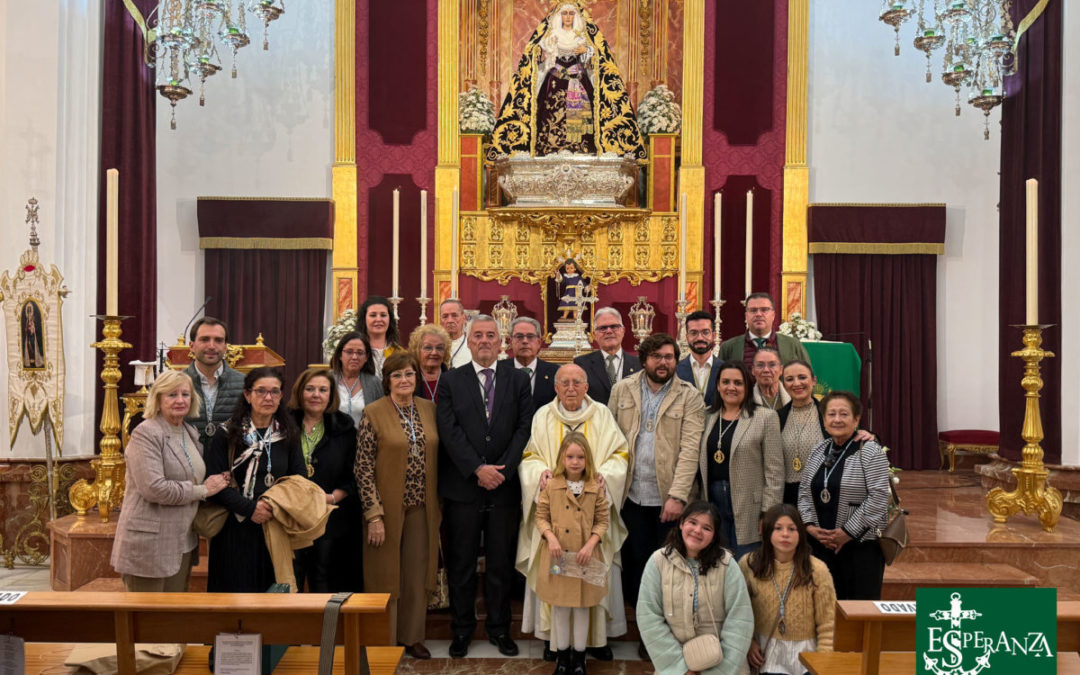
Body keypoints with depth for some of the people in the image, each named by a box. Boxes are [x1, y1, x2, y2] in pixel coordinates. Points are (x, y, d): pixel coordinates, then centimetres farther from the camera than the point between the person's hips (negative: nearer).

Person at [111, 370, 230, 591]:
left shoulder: (191, 432, 13)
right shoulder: (145, 434, -11)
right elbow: (154, 488, -21)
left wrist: (216, 481, 5)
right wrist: (202, 490, -13)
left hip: (183, 543, 8)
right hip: (149, 545, -8)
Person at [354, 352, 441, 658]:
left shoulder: (429, 409, 5)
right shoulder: (373, 414, -8)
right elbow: (363, 468, -10)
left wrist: (437, 505, 8)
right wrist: (374, 514, -15)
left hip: (422, 508, 4)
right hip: (387, 507, -4)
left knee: (417, 575, 11)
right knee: (386, 576, 6)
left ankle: (412, 636, 26)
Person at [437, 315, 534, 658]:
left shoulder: (518, 380, 7)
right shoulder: (451, 381, 4)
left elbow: (524, 428, 0)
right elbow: (449, 431, -5)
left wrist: (502, 468, -10)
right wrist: (477, 469, -13)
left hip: (504, 487, 1)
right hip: (462, 486, -1)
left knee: (501, 563, 9)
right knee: (461, 563, 7)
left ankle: (500, 629, 22)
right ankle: (462, 630, 21)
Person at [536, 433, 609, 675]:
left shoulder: (596, 488, -2)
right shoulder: (551, 486, -2)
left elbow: (602, 521, 2)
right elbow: (541, 517, 2)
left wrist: (590, 544, -12)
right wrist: (551, 537, -14)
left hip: (584, 557, 0)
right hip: (558, 557, 0)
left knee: (582, 607, 10)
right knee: (560, 607, 10)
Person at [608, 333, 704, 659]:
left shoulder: (689, 396, -3)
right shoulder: (621, 390, 5)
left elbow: (690, 448, -11)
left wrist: (677, 495, -19)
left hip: (669, 497, -2)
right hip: (631, 495, 2)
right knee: (634, 563, 9)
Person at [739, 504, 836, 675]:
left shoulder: (817, 570, -8)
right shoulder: (748, 564, -5)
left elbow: (827, 625, -4)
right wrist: (748, 642, -5)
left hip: (804, 653, 0)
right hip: (764, 651, 0)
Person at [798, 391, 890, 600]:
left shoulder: (870, 452, -8)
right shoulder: (818, 451, 11)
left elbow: (878, 498, -14)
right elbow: (804, 492, 14)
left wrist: (848, 532, -14)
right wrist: (809, 525, -1)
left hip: (861, 545, -5)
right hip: (821, 544, 5)